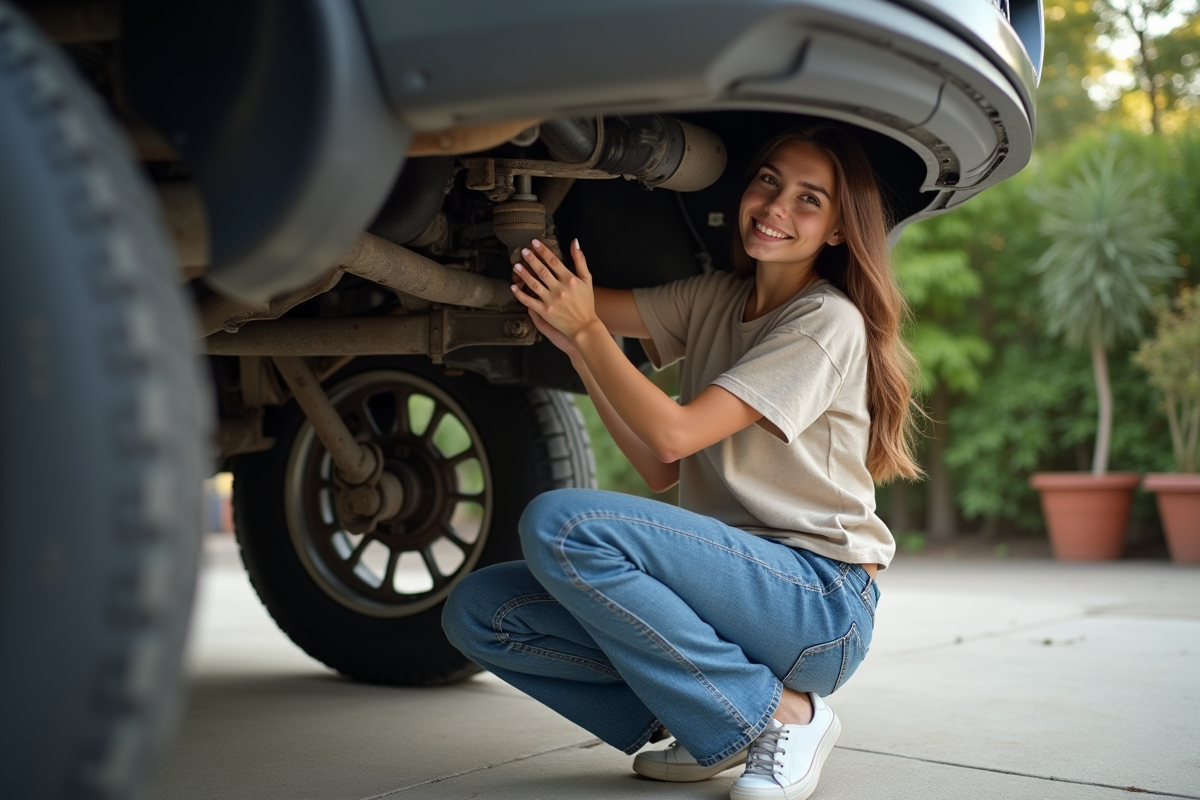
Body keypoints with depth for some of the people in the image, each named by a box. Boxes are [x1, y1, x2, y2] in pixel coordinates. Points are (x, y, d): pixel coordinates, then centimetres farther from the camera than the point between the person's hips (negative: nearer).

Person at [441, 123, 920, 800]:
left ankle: (779, 715, -13)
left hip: (822, 600, -7)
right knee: (479, 611, -5)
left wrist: (585, 330, -14)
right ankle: (705, 724, 3)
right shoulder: (714, 299, 13)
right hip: (728, 581, 7)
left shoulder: (829, 321, -10)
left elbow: (673, 434, -18)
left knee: (560, 522, -28)